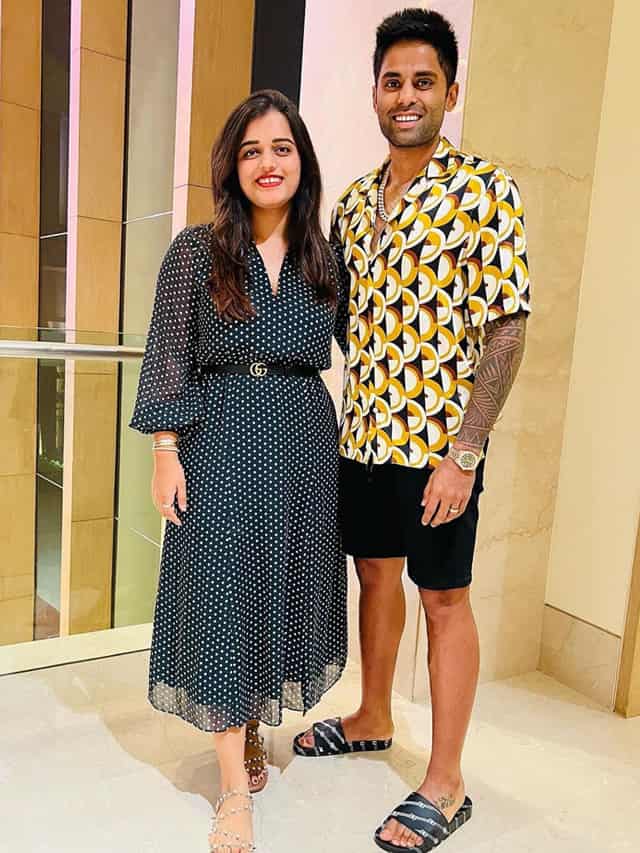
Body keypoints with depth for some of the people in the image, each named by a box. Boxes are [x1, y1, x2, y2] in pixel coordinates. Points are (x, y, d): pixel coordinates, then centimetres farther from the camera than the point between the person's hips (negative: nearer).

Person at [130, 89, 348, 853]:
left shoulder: (325, 260, 8)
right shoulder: (195, 252, 0)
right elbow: (170, 358, -2)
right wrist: (166, 453, -8)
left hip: (305, 446, 3)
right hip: (222, 444, -3)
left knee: (284, 587, 10)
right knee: (225, 594, 1)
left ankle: (251, 725, 34)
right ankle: (235, 789, 13)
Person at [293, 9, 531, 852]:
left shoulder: (485, 190, -8)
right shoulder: (354, 200, 11)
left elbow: (506, 330, -13)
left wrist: (463, 452, -18)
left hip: (437, 437, -6)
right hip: (363, 431, 6)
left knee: (444, 597, 4)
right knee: (374, 573, 18)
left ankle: (445, 783, 21)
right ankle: (372, 718, 40)